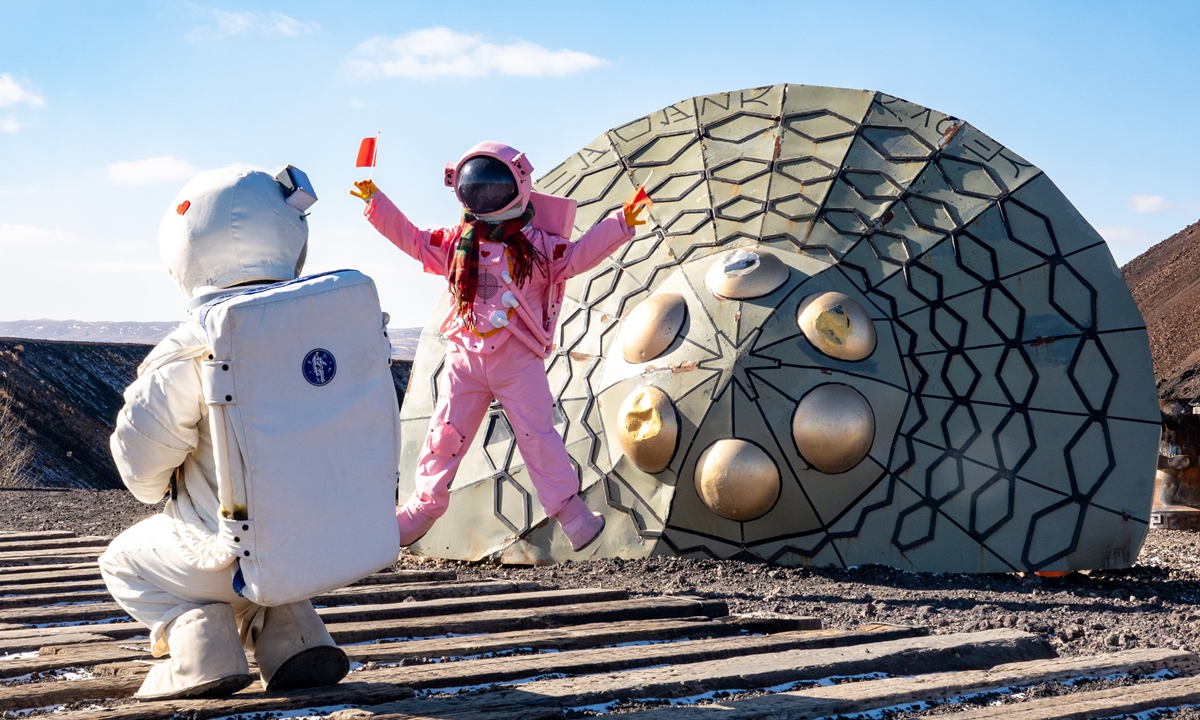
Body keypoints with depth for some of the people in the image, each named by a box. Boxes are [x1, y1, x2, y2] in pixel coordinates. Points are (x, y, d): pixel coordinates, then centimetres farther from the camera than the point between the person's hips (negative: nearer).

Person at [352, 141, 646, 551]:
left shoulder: (536, 245, 1)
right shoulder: (455, 244, 9)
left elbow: (579, 255, -4)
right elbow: (411, 239, 14)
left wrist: (620, 225, -14)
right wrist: (376, 203, 11)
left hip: (518, 360, -3)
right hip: (465, 357, 3)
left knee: (536, 433, -5)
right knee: (446, 433, 5)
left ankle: (568, 507, 3)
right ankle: (425, 505, 18)